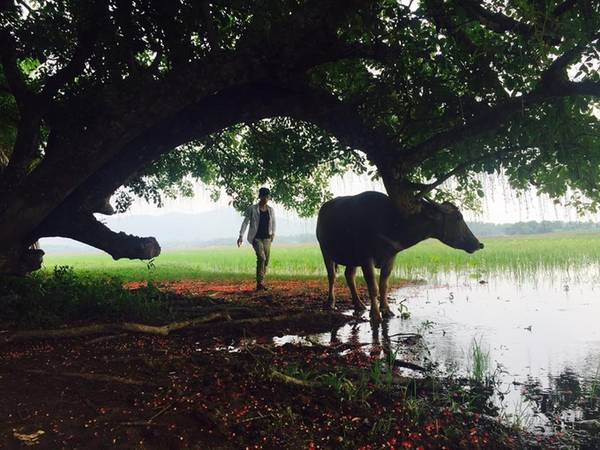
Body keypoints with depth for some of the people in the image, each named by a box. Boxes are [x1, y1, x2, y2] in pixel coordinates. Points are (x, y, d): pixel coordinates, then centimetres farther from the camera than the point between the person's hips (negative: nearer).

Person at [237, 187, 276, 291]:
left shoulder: (270, 210, 8)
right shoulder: (252, 209, -4)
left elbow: (273, 222, 21)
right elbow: (245, 222, -6)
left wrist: (273, 233, 9)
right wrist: (241, 235, -14)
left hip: (267, 238, 5)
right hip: (256, 237, -5)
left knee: (266, 261, 5)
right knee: (261, 258, -22)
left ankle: (261, 283, 17)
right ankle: (259, 283, -18)